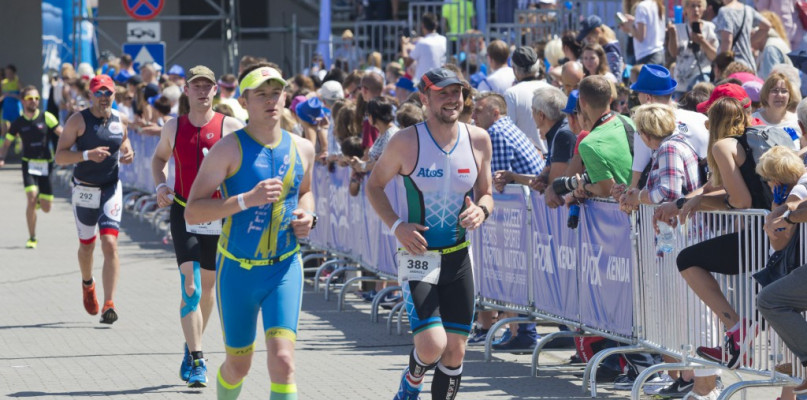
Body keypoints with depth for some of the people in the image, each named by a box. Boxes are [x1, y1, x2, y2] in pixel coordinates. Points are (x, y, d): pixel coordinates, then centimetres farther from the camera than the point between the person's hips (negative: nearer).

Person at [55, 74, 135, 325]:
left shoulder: (119, 120, 3)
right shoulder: (78, 121, -9)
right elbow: (59, 156, -13)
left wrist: (128, 154, -3)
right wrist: (87, 155, -28)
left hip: (111, 189, 1)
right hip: (84, 190, -1)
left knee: (110, 244, -14)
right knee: (87, 245, 13)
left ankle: (109, 304, -17)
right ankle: (87, 284, 45)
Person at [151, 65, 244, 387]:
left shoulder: (230, 127, -3)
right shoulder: (174, 127, 4)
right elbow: (159, 158, 21)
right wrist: (160, 186, 2)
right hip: (183, 213, 0)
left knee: (207, 286, 14)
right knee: (190, 287, -13)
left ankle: (192, 348, 35)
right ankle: (196, 361, -15)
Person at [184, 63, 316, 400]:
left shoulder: (301, 149, 3)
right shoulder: (229, 149, -12)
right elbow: (192, 212, -16)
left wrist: (308, 215, 2)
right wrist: (246, 199, -27)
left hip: (285, 268, 2)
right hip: (238, 269, -2)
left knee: (283, 360, -16)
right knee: (238, 364, 12)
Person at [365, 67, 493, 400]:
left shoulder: (478, 140, 1)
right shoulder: (406, 142, -9)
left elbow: (486, 194, 13)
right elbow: (374, 186, 4)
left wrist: (481, 210, -11)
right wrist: (396, 225, -11)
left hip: (458, 257, 4)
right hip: (418, 255, -4)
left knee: (455, 350, 4)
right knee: (432, 345, -17)